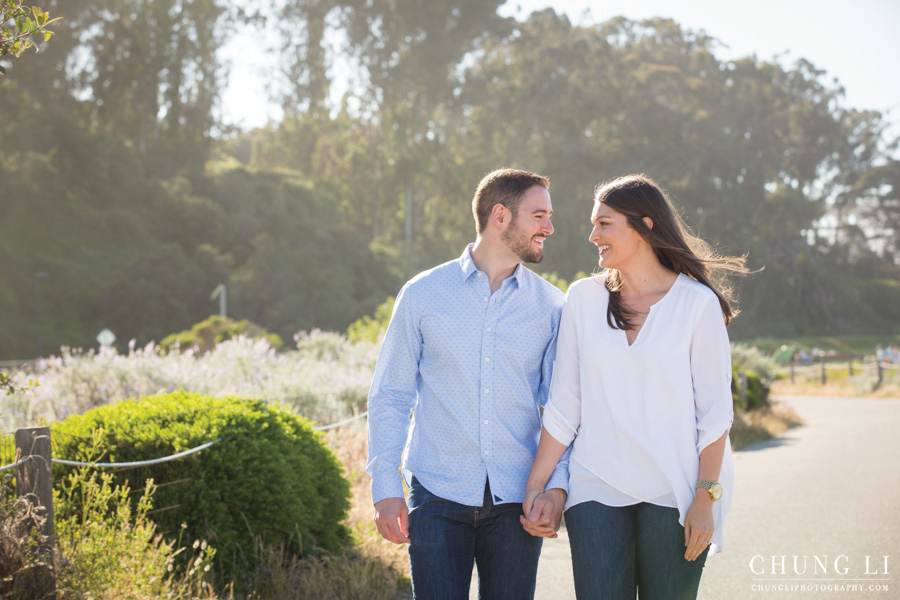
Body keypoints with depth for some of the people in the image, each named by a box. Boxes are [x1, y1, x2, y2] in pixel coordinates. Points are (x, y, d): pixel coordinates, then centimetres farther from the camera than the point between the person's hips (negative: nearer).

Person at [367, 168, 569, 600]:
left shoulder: (551, 306, 6)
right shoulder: (422, 295, 3)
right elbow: (389, 397, 6)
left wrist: (557, 486, -7)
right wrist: (385, 487, -1)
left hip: (516, 502, 2)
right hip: (438, 498, -1)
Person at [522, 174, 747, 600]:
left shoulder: (697, 303, -3)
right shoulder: (584, 298, 6)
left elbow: (715, 410, -3)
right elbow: (563, 405, 8)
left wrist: (706, 500, -8)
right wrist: (536, 485, 4)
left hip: (672, 494, -2)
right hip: (597, 490, 2)